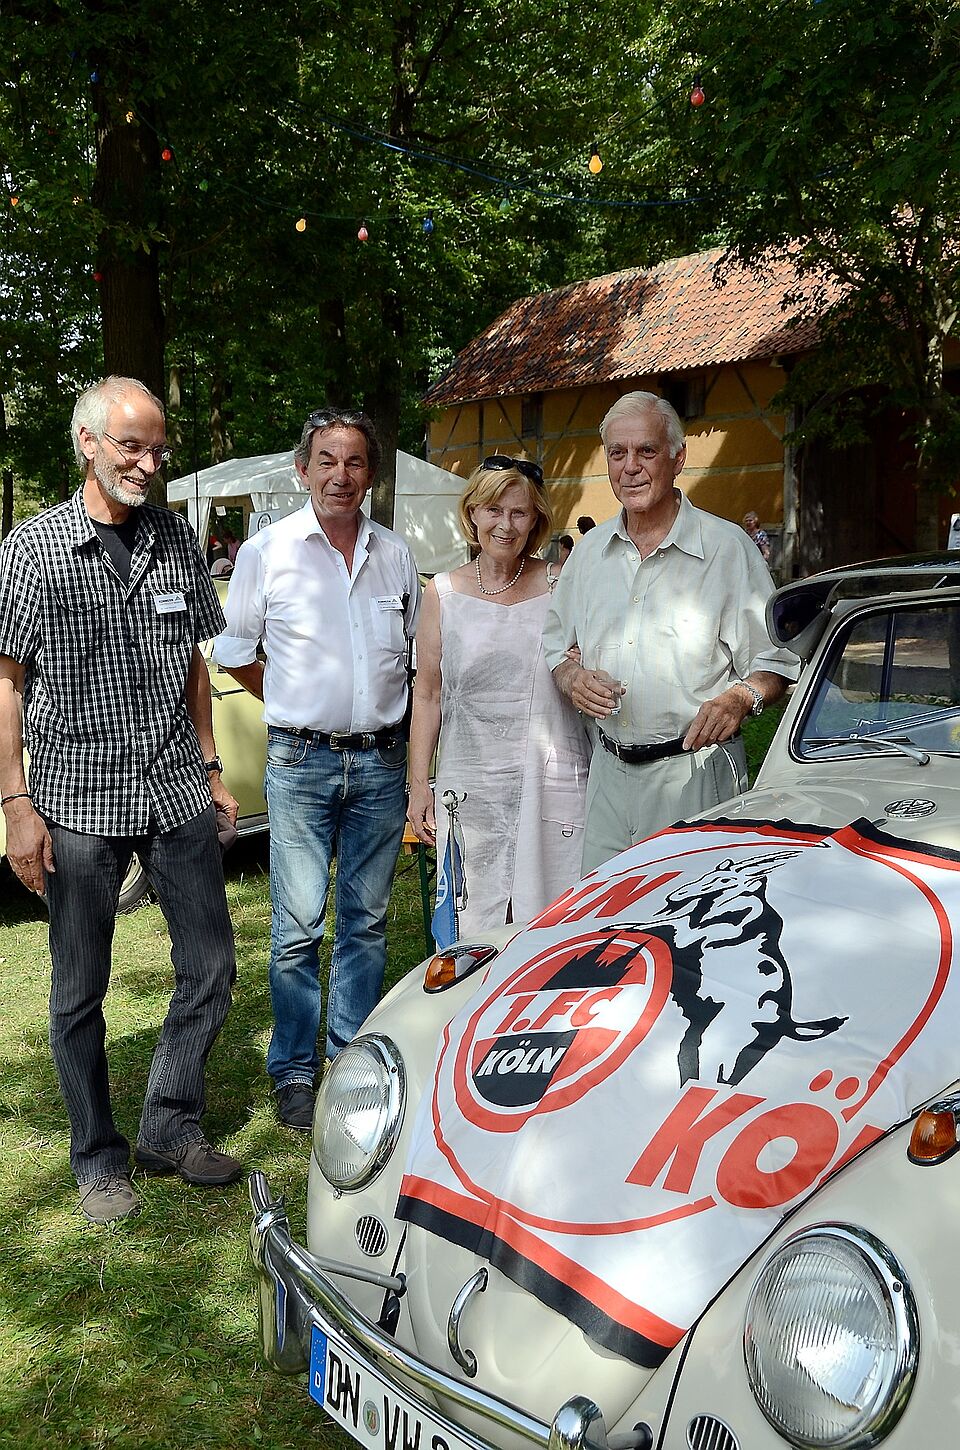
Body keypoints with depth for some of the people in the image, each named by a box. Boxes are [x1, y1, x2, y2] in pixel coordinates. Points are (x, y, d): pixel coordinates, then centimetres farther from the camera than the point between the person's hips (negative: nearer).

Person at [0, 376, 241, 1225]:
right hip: (77, 802, -3)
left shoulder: (177, 539, 7)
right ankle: (100, 1161, 25)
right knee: (81, 992, 8)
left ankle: (172, 1130, 27)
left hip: (177, 795, 4)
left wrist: (210, 768, 12)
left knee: (211, 969, 8)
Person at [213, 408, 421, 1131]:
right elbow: (234, 651, 9)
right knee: (298, 927, -1)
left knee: (367, 921, 11)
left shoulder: (397, 554, 8)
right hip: (301, 763, -3)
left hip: (381, 761, 3)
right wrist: (296, 712, 11)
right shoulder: (267, 550, -1)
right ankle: (294, 1070, 14)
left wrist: (373, 716, 13)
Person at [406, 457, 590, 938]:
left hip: (552, 785, 0)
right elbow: (427, 696, 7)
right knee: (470, 935, 4)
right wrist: (418, 784, 4)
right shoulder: (442, 594, 5)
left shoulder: (560, 587, 3)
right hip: (468, 786, 1)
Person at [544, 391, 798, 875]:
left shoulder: (727, 546, -4)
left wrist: (739, 699, -23)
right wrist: (572, 677, -3)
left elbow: (776, 661, -3)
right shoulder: (591, 549, 11)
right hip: (608, 771, 5)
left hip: (696, 775, -4)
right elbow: (556, 643, 19)